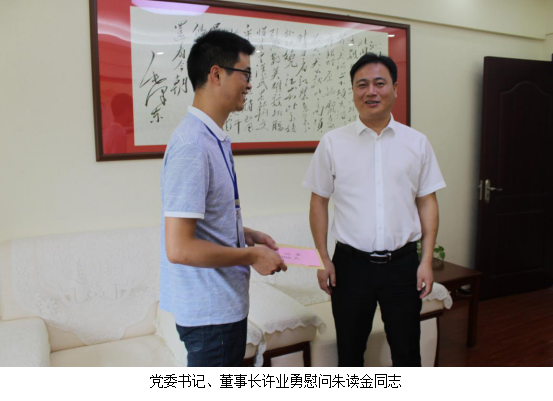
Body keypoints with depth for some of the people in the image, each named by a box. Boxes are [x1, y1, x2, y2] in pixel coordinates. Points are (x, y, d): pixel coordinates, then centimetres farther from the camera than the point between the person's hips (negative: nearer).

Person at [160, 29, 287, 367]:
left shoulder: (215, 139, 7)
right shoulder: (192, 146, -25)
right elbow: (179, 248, -28)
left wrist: (246, 235, 7)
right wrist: (252, 256, -18)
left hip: (226, 300, 9)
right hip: (209, 309, -9)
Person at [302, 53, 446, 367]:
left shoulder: (417, 143, 3)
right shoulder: (332, 143, -1)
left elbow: (427, 202, 4)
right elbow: (319, 201, 2)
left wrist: (427, 260, -2)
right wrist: (323, 259, -2)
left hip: (402, 262, 1)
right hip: (351, 264, 0)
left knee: (407, 349, 14)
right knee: (350, 349, 15)